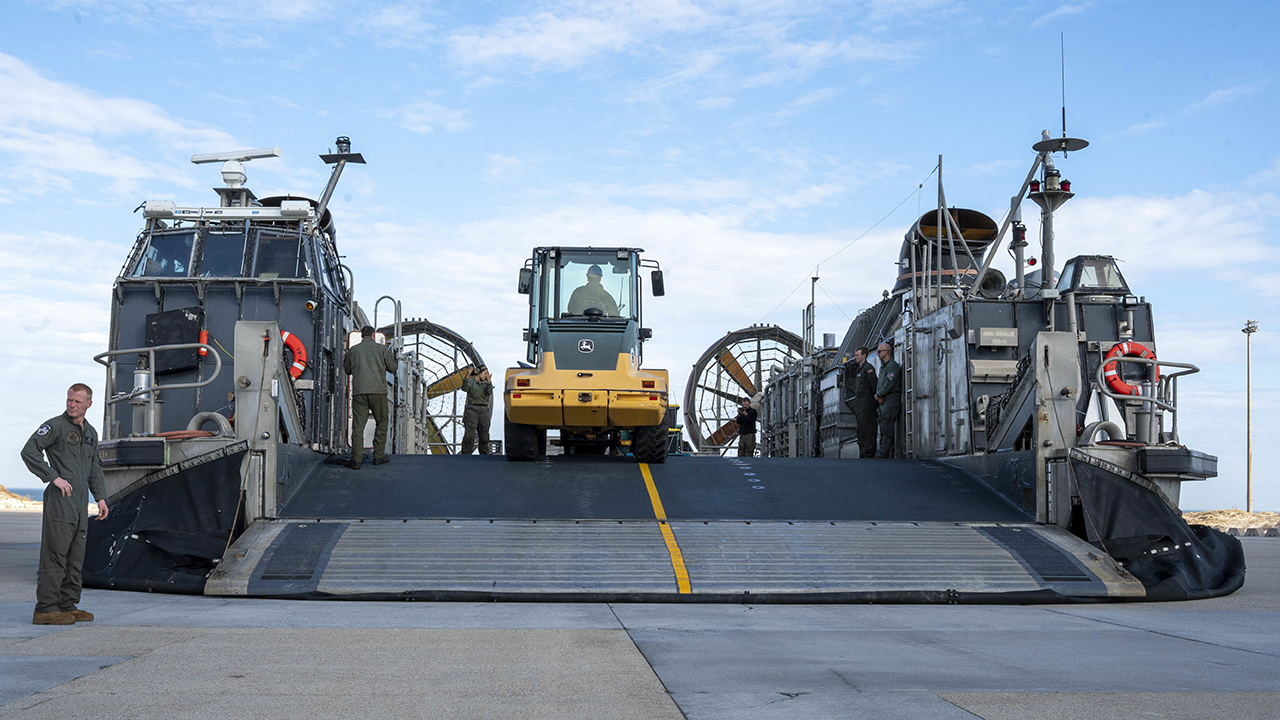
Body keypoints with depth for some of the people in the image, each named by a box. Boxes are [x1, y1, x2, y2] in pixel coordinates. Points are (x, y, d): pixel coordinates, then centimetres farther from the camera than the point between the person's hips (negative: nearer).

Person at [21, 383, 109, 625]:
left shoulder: (91, 433, 19)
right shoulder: (55, 426, -3)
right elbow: (29, 451, -12)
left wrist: (101, 497, 16)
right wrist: (54, 477, -15)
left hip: (81, 501, 8)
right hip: (60, 499, -8)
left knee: (75, 557, 9)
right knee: (55, 553, -10)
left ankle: (68, 605, 16)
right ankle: (45, 608, -9)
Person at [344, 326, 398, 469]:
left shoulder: (353, 350, 8)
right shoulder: (382, 348, 4)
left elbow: (347, 370, 19)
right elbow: (392, 368, 10)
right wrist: (393, 355, 28)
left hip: (359, 392, 1)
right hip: (378, 391, -1)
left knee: (358, 426, 1)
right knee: (381, 424, 13)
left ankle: (356, 459, -4)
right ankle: (379, 455, 14)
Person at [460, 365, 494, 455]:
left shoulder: (485, 383, 15)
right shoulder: (471, 381, 3)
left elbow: (489, 393, -4)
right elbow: (465, 388, -17)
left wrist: (489, 381, -15)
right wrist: (467, 376, -25)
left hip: (483, 410, 4)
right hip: (472, 409, -4)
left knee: (484, 433, 5)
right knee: (469, 434, -9)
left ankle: (484, 453, 14)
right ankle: (466, 454, -6)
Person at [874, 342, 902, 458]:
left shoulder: (892, 365, -10)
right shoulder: (882, 366, 22)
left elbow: (890, 384, -18)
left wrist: (878, 395, -9)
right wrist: (878, 396, 3)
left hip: (891, 398, -10)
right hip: (883, 400, 10)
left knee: (887, 428, -13)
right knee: (883, 427, 8)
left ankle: (883, 453, -18)